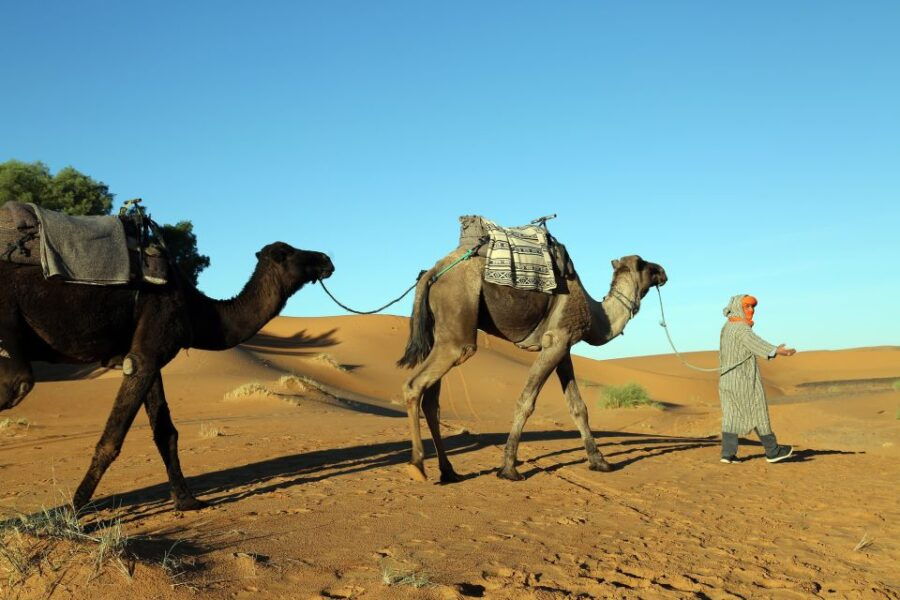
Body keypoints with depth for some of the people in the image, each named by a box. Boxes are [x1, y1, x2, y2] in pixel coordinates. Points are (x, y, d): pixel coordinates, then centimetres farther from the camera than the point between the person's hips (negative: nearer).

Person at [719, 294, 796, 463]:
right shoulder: (741, 328, -15)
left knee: (731, 414, 6)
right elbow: (755, 342, -36)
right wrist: (776, 351, -51)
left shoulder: (727, 327, 13)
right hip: (744, 379, -8)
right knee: (758, 413, 2)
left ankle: (728, 453, 0)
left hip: (727, 378, 8)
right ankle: (772, 451, 12)